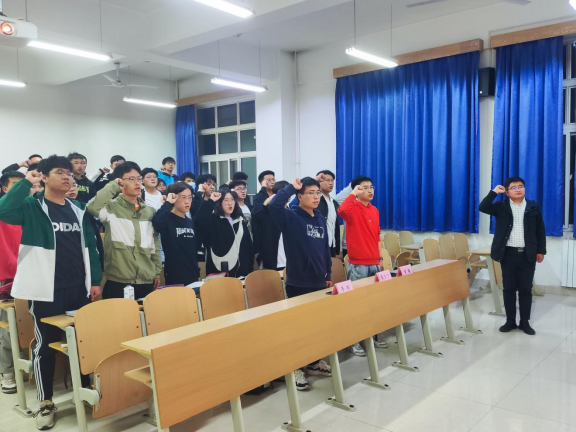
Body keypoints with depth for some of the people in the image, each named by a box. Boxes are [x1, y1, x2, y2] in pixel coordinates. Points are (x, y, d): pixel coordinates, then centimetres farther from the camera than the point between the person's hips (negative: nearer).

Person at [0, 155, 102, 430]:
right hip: (46, 290, -4)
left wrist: (95, 280, 6)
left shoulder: (78, 209, 10)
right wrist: (26, 183, -19)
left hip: (78, 288, 5)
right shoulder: (32, 207, -4)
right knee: (46, 345, 6)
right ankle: (45, 403, 20)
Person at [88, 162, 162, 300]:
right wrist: (113, 186, -14)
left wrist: (157, 272, 14)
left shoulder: (149, 211, 10)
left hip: (146, 282, 5)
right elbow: (92, 207, -27)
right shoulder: (112, 207, -5)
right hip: (118, 283, -5)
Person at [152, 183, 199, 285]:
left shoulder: (191, 222, 11)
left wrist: (197, 273, 14)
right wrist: (168, 203, -21)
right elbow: (156, 222, -34)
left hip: (192, 276, 6)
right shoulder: (167, 219, -9)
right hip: (174, 277, -6)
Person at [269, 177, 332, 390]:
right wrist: (291, 188, -21)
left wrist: (328, 274, 17)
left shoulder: (320, 219, 10)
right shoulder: (291, 217, -10)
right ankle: (295, 368, 16)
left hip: (319, 281, 7)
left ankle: (314, 362, 33)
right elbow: (274, 205, -31)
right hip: (298, 282, -7)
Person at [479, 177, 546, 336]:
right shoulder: (501, 206, 2)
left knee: (526, 289, 7)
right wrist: (494, 192, -14)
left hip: (527, 254, 0)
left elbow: (540, 230, 8)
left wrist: (541, 251, 5)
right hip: (508, 253, 0)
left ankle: (525, 322, 17)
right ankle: (510, 321, 17)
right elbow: (482, 207, -15)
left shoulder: (533, 207, 4)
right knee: (509, 288, 7)